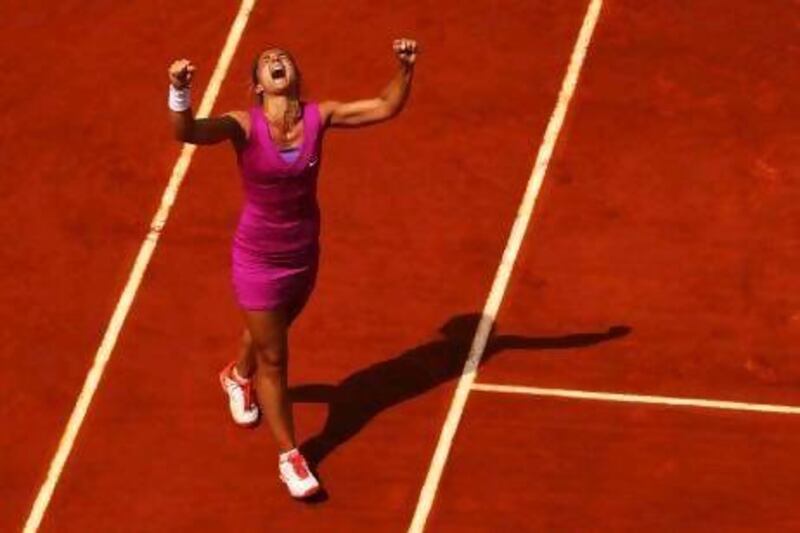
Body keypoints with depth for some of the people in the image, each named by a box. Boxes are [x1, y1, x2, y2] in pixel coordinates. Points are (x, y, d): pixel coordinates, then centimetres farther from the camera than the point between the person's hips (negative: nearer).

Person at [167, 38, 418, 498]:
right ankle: (290, 457, 23)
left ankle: (238, 376, 66)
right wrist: (180, 91, -61)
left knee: (270, 331, 31)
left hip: (304, 256, 5)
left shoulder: (319, 117, -13)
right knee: (274, 360, 6)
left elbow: (387, 107, -7)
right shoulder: (245, 126, -24)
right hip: (259, 260, -4)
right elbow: (187, 132, -41)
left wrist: (406, 68, -25)